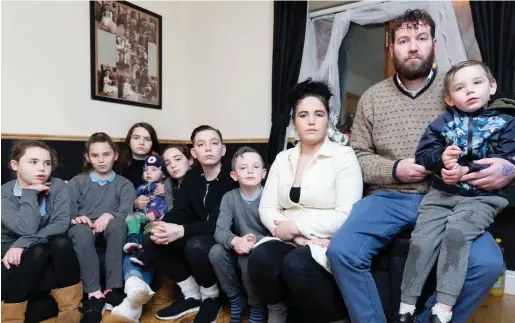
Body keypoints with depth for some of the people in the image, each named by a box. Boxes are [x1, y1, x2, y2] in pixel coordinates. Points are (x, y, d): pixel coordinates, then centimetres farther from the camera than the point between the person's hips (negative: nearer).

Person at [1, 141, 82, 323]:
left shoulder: (57, 186, -7)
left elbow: (62, 224, -19)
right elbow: (27, 229, -27)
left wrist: (22, 243, -27)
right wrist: (30, 193, -21)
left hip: (49, 258, 2)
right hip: (16, 260, -2)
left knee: (61, 242, -29)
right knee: (38, 250, -33)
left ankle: (70, 308, -20)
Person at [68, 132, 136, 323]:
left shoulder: (124, 184, 11)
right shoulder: (77, 182, 14)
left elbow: (126, 213, -6)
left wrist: (109, 215, -27)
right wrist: (76, 218, -22)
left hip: (110, 230, 0)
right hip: (85, 230, 0)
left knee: (118, 224, -35)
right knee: (81, 230, -36)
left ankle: (113, 288, -31)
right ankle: (93, 293, -33)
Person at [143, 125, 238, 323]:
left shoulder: (231, 177, -17)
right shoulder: (191, 177, 4)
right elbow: (179, 212, -2)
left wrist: (182, 231, -35)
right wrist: (162, 227, -26)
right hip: (197, 236, 7)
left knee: (196, 245, -36)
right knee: (150, 241, -11)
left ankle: (211, 298, -4)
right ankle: (192, 295, 3)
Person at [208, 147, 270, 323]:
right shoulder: (229, 198, -4)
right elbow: (220, 230, -13)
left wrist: (256, 241, -38)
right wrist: (235, 241, -35)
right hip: (239, 250, 3)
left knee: (248, 259, -33)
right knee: (216, 252, -23)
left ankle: (257, 308, -4)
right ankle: (235, 299, 1)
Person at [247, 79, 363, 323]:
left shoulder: (343, 155, -4)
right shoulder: (283, 158, 10)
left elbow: (346, 216, -14)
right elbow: (267, 208, 4)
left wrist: (294, 226, -14)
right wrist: (295, 236, -13)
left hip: (329, 246, -3)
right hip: (290, 243, 3)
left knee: (296, 264, -32)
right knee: (260, 257, -27)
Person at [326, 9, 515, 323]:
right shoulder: (372, 97, 9)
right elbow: (359, 156, 8)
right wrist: (394, 169, -10)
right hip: (388, 198, 0)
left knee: (487, 264, -25)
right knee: (341, 251, -24)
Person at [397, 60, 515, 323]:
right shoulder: (443, 122, 10)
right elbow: (422, 154, 6)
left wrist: (466, 170, -18)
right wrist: (441, 157, -16)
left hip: (481, 197, -2)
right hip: (441, 193, 2)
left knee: (456, 232, -28)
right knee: (422, 239, -14)